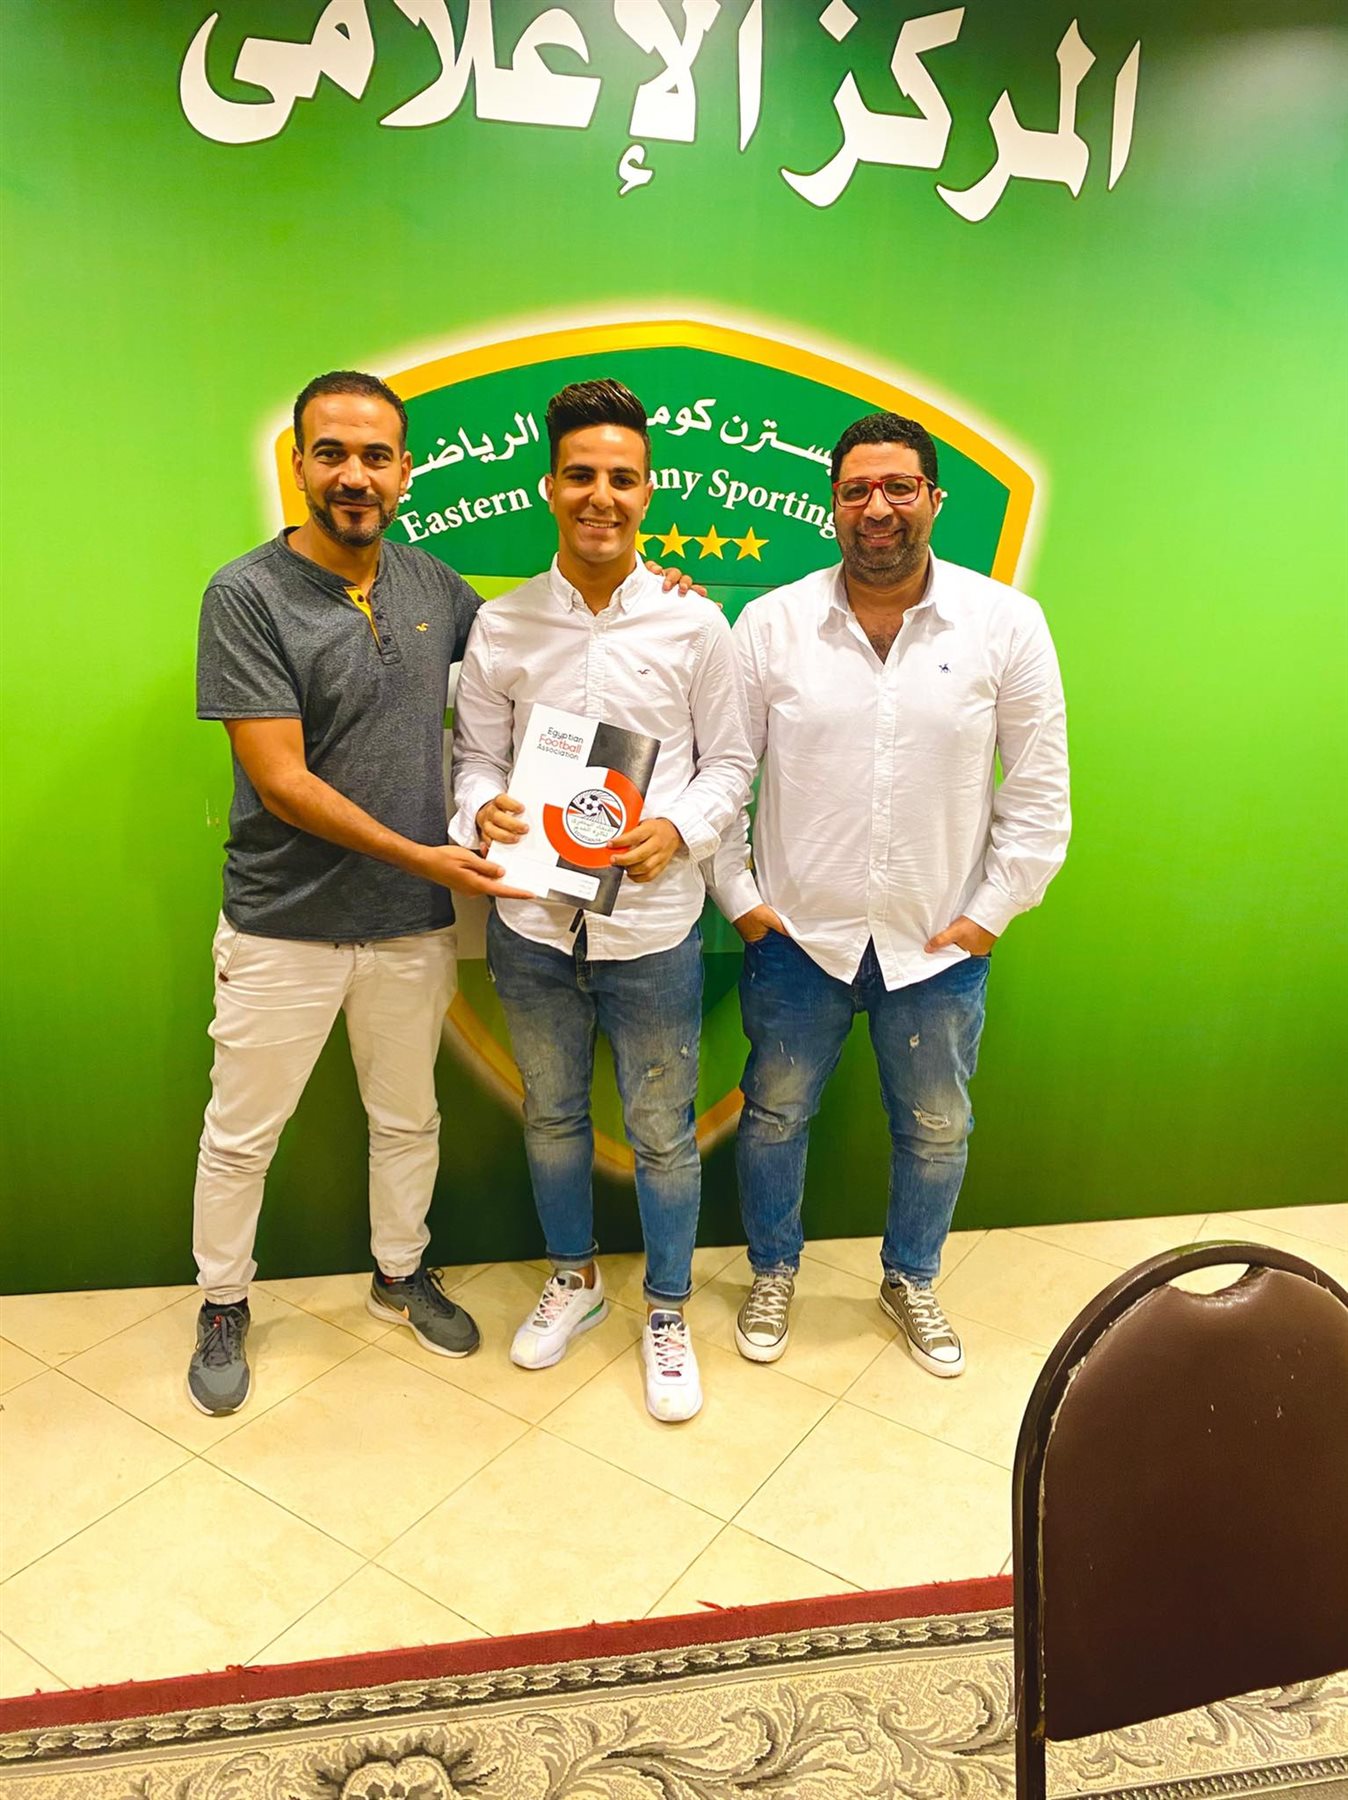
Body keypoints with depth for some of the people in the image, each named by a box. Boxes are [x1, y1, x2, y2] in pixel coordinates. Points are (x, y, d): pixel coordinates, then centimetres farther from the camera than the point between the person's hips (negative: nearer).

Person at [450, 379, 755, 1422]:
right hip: (532, 922, 2)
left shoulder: (694, 624, -4)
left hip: (652, 926, -2)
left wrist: (679, 830, -19)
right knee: (552, 1116, 20)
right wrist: (482, 812, -18)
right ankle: (576, 1279, 44)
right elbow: (478, 756, 5)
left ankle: (668, 1313, 34)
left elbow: (731, 761, 0)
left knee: (663, 1132, 11)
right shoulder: (500, 628, 0)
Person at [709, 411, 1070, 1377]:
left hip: (940, 942, 1)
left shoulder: (1007, 623, -6)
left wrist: (992, 911, -5)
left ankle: (912, 1278, 43)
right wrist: (738, 895, -3)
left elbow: (1040, 789, -2)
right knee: (774, 1115, 15)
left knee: (938, 1132, 16)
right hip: (797, 934, 0)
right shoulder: (771, 623, -5)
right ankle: (774, 1271, 40)